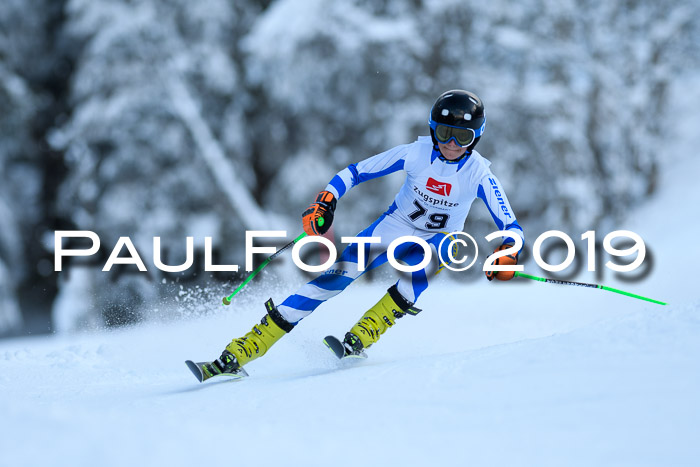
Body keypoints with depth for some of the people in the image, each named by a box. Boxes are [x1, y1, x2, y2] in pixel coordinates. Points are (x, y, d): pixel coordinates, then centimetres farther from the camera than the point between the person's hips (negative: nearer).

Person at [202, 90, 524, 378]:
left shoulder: (479, 174, -19)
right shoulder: (416, 153, -17)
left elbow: (511, 227, -19)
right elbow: (356, 172, -10)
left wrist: (507, 252, -41)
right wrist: (326, 201, -25)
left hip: (436, 240, 0)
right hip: (392, 229, 0)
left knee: (443, 249, -37)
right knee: (336, 276, -19)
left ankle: (361, 338, -36)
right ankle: (237, 355, -20)